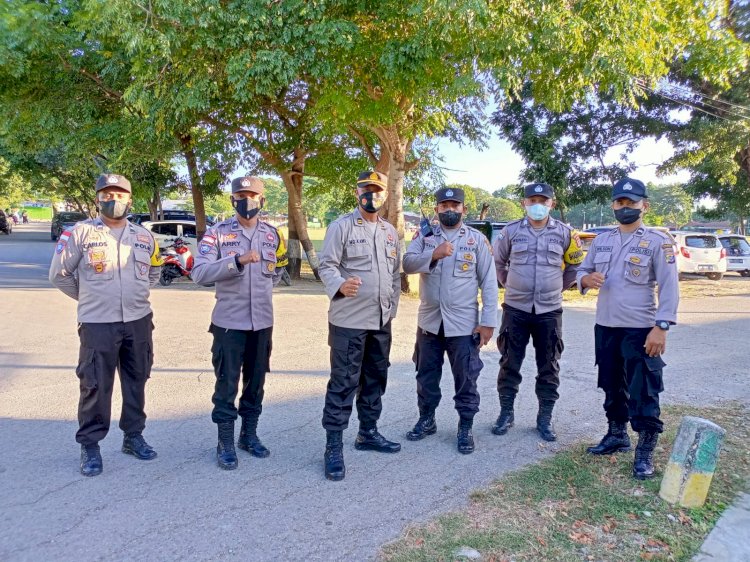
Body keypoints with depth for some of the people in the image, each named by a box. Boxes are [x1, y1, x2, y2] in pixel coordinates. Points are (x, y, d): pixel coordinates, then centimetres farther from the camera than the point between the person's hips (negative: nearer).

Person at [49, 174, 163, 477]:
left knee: (136, 381, 12)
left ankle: (133, 436, 27)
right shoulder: (80, 232, -4)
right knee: (95, 385, 1)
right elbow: (59, 273, 1)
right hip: (97, 324, -4)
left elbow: (154, 271, 23)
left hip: (139, 321, 4)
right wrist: (89, 298, 7)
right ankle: (90, 445, 16)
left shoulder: (144, 236, 7)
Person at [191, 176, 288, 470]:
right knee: (227, 384, 2)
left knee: (256, 381, 13)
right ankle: (225, 444, 16)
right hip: (229, 322, -4)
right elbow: (200, 273, -19)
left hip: (262, 322, 4)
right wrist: (237, 261, -29)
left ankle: (249, 435, 29)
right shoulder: (217, 233, -6)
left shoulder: (272, 235, 6)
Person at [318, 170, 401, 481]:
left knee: (375, 379, 15)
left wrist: (392, 307, 13)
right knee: (343, 383, -3)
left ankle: (368, 433, 31)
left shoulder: (390, 232, 13)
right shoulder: (341, 226, -6)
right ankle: (333, 447, 7)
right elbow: (326, 266, -12)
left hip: (381, 321, 7)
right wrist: (339, 286, -32)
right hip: (348, 320, -6)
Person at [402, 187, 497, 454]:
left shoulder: (477, 239, -1)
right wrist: (433, 254, -26)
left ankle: (465, 427, 23)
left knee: (466, 379, 6)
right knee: (426, 375, 15)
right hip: (429, 320, 3)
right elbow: (407, 264, -9)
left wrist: (488, 322, -7)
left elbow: (489, 282, -2)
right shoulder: (424, 236, 5)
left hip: (463, 323, -2)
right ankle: (426, 420, 33)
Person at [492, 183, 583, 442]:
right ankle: (506, 413, 20)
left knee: (549, 367, 7)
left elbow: (575, 264, 14)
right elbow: (498, 262, 14)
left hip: (550, 310, 1)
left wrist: (559, 286, 10)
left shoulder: (564, 233, 0)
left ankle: (545, 418, 21)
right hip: (515, 308, 0)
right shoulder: (511, 231, 0)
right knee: (509, 364, 6)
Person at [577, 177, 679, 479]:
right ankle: (617, 435, 34)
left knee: (643, 391, -1)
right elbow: (582, 271, 15)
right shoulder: (601, 240, 10)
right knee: (612, 386, 17)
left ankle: (645, 451, 10)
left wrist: (661, 327, -18)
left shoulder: (657, 241, -6)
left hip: (640, 329, -5)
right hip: (605, 327, 6)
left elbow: (669, 287, -10)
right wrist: (586, 278, -10)